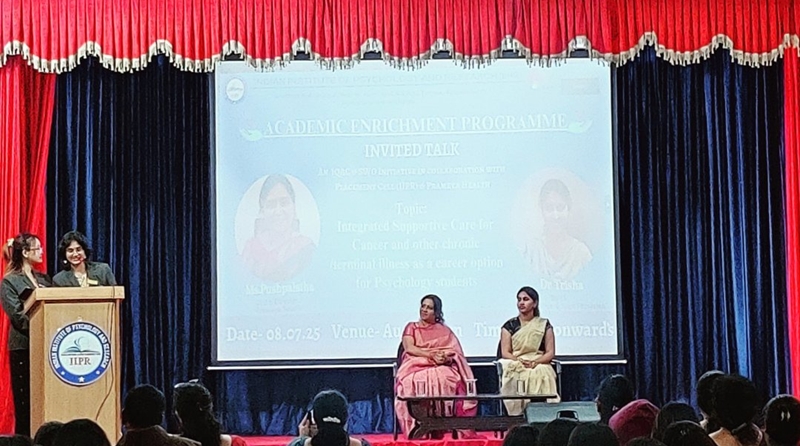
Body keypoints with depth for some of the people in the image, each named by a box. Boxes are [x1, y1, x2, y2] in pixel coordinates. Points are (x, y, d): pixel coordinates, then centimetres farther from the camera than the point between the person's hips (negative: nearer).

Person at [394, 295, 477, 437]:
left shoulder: (445, 331, 24)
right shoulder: (412, 327, 22)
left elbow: (455, 352, 9)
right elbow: (409, 348, 2)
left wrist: (446, 358, -16)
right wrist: (432, 355, -11)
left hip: (442, 367, 0)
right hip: (417, 366, 0)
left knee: (445, 378, -38)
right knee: (419, 380, -38)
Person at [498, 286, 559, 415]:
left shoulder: (544, 325, 11)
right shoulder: (510, 325, 11)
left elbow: (550, 353, 5)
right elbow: (505, 352, 4)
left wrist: (535, 362, -14)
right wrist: (520, 361, -15)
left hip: (539, 365, 0)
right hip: (515, 365, 0)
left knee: (540, 375, -35)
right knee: (518, 377, -35)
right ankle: (520, 413, -31)